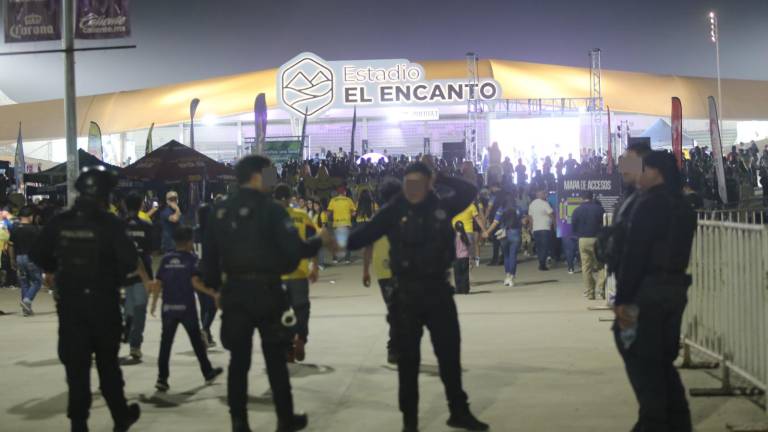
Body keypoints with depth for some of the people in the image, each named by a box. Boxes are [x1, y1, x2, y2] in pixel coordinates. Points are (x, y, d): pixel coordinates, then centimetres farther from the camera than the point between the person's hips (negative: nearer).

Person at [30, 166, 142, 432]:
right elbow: (130, 261, -18)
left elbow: (37, 254, 1)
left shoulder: (60, 222, -2)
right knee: (107, 362, 13)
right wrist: (115, 273, 3)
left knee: (75, 363, 7)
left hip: (69, 303, 2)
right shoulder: (110, 224, -13)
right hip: (103, 303, -2)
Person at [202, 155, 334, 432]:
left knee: (238, 359, 9)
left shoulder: (220, 211, 5)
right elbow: (293, 251, -15)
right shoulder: (270, 209, -11)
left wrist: (214, 287, 19)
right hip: (266, 291, -4)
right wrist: (319, 241, 1)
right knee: (275, 359, 8)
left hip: (234, 291, 4)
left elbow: (209, 254, 8)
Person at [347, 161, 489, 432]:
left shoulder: (441, 207, 0)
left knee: (450, 353, 12)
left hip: (438, 289, 2)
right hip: (407, 292, -2)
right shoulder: (394, 212, -6)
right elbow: (364, 235, -12)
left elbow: (470, 191, 0)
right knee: (408, 359, 5)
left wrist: (440, 180, -7)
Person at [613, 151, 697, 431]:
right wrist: (673, 282, 17)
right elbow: (677, 251, 15)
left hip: (648, 290, -9)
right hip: (676, 287, 9)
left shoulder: (650, 204, -14)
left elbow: (634, 254, -18)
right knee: (663, 358, 17)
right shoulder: (683, 208, 13)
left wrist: (623, 298, -16)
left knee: (641, 360, 0)